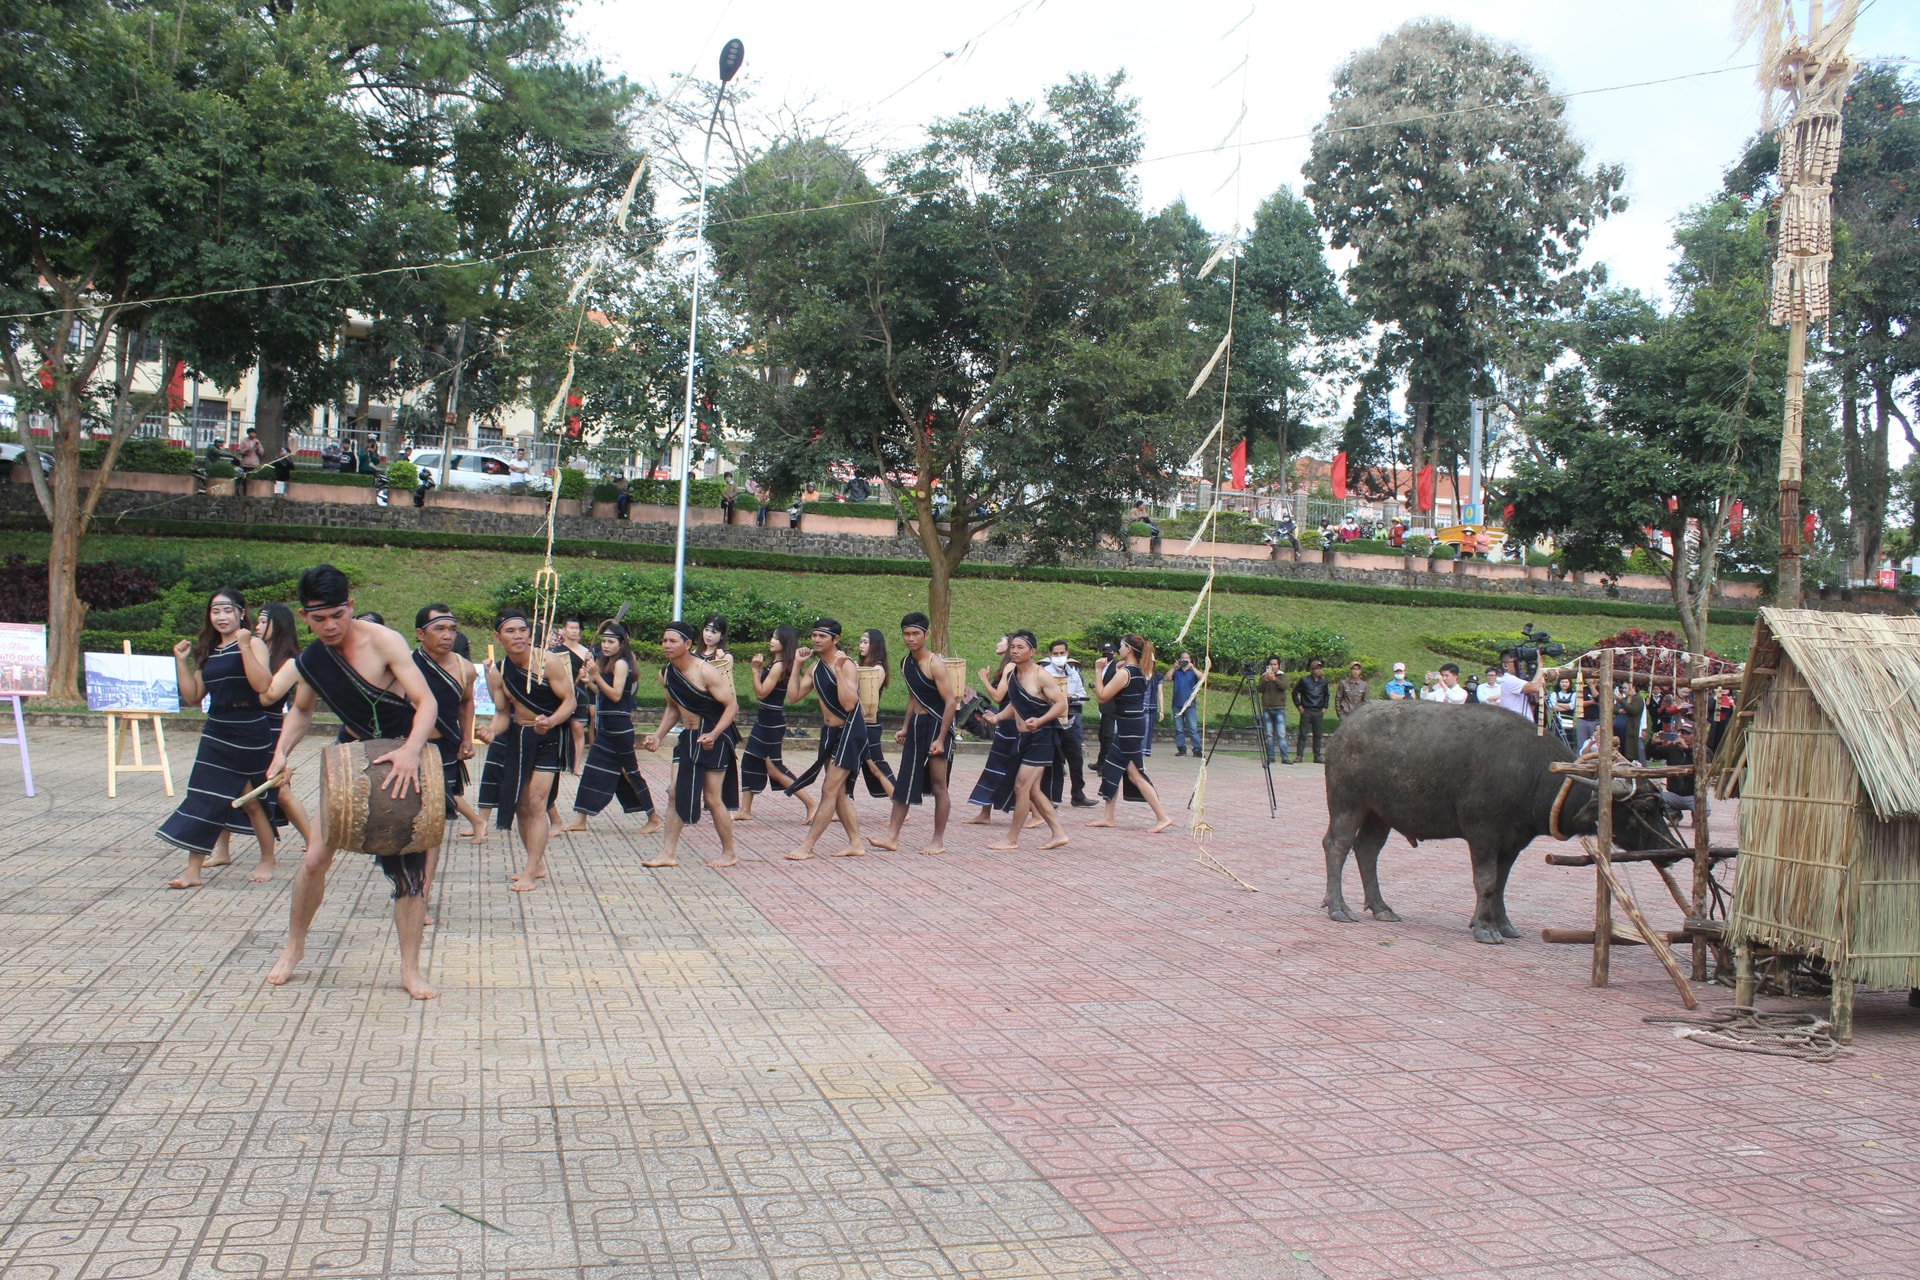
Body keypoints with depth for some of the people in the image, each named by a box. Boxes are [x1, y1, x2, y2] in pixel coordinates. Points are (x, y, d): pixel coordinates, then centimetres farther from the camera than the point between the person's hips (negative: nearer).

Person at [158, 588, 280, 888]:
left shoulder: (252, 644, -6)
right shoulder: (208, 652, 12)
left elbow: (263, 686, -21)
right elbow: (192, 696, 12)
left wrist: (244, 648, -26)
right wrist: (181, 661, 3)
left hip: (250, 732, -5)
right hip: (216, 732, 6)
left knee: (251, 799, 6)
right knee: (203, 798, -2)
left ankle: (268, 860, 25)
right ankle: (193, 870, 0)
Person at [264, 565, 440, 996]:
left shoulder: (383, 642, -20)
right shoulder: (309, 662, -3)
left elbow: (425, 702, -25)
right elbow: (301, 710, 17)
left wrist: (411, 750, -42)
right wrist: (281, 752, -1)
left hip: (404, 763, -4)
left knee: (409, 867, -5)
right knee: (315, 860, 1)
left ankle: (410, 969, 4)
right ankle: (294, 947, 23)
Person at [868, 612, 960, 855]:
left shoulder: (934, 664, -16)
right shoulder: (906, 664, 9)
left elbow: (951, 702, -18)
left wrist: (940, 739, -21)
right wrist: (905, 728, 17)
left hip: (937, 724, -8)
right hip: (916, 725, 8)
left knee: (938, 785, -1)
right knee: (904, 781, 7)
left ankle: (939, 841, 7)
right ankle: (892, 837, 10)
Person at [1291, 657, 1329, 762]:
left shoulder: (1323, 681, 9)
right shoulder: (1304, 680, -3)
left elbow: (1326, 695, 24)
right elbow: (1295, 692, 4)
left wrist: (1325, 707, 15)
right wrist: (1299, 706, -1)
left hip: (1318, 711, 4)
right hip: (1306, 710, -4)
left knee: (1317, 735, 5)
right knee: (1303, 734, -5)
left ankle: (1317, 756, 10)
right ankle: (1300, 755, -2)